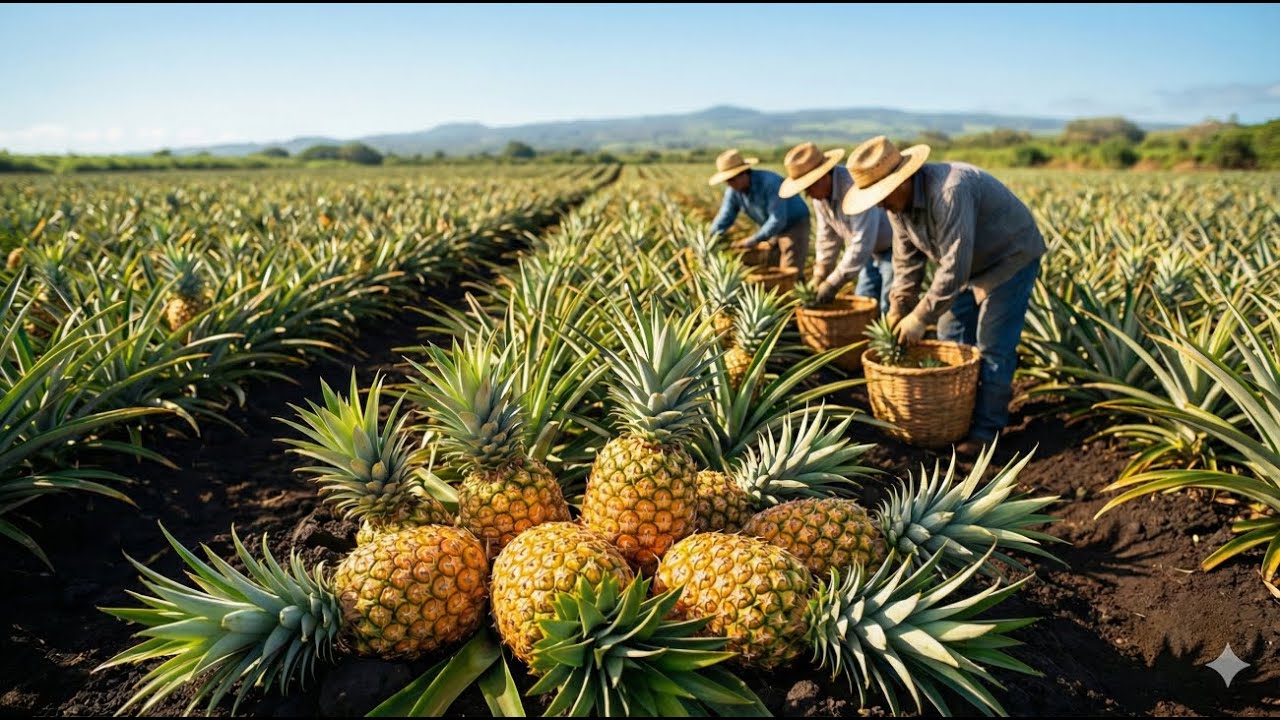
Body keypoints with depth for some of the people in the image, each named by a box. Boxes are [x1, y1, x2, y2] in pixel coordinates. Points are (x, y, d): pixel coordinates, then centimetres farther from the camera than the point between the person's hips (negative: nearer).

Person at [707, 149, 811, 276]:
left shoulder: (769, 182, -31)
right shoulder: (733, 190, -10)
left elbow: (778, 220, -34)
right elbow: (724, 218, -4)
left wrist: (755, 240, -36)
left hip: (795, 225, -7)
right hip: (775, 230, 7)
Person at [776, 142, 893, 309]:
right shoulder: (819, 194, -5)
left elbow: (862, 243, -32)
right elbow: (827, 236, 7)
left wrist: (833, 283, -27)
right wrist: (819, 277, 3)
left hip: (893, 249, -8)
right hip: (872, 252, 8)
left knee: (888, 311, -11)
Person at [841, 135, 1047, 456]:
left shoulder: (949, 193, -38)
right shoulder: (898, 202, -9)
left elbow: (954, 267, -37)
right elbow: (906, 260, 0)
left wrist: (921, 316, -31)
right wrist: (898, 310, -6)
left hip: (1011, 257, -8)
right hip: (971, 263, 9)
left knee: (993, 345, -9)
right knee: (952, 339, 9)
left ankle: (987, 429, 1)